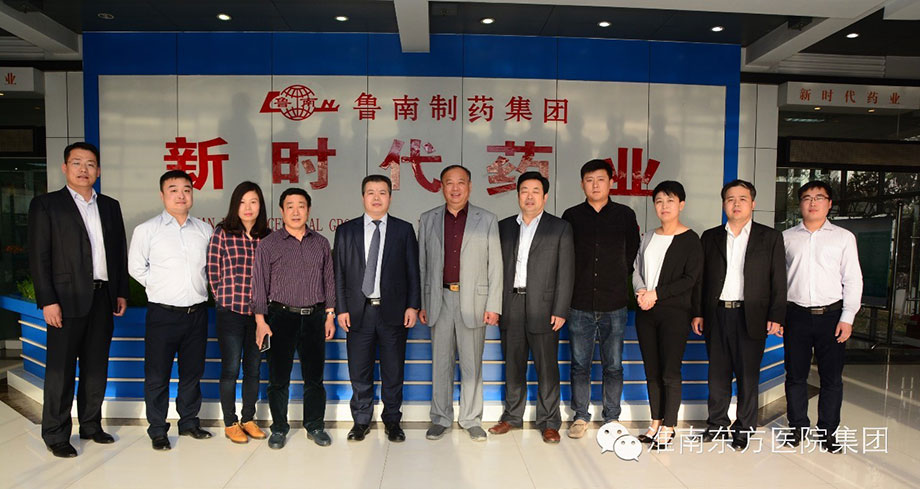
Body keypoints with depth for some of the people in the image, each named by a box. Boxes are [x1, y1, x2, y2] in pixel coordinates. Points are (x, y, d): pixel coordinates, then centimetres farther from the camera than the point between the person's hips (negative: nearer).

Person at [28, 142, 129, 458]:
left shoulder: (110, 206, 12)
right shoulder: (45, 205, -1)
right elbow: (38, 257, -6)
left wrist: (121, 292, 8)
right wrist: (48, 300, -13)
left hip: (103, 298, 5)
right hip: (67, 300, -4)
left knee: (96, 367, 12)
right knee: (60, 369, 3)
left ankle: (91, 425, 25)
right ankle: (56, 435, 15)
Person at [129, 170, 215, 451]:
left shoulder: (204, 230, 6)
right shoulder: (147, 230, -2)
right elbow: (136, 267, 3)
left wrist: (199, 288, 9)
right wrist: (161, 288, 2)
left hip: (197, 311, 3)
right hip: (163, 313, -3)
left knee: (192, 372, 14)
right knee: (157, 375, 4)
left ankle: (189, 422, 29)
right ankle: (157, 430, 19)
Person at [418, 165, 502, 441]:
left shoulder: (487, 220, 3)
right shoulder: (428, 220, 8)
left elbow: (495, 266, 1)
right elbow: (421, 265, 9)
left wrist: (493, 306, -5)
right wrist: (420, 304, 5)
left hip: (473, 301, -1)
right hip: (439, 299, 1)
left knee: (472, 364, 7)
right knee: (440, 363, 9)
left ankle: (472, 419, 22)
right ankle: (441, 419, 23)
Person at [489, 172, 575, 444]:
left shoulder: (560, 228, 2)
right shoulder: (504, 227, 11)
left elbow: (566, 273, -2)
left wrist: (560, 311, -9)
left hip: (543, 309, -3)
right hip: (510, 308, 3)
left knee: (547, 368, 3)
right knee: (513, 367, 12)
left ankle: (549, 422, 17)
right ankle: (512, 416, 26)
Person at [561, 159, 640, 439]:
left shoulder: (625, 215, 5)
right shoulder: (571, 216, 5)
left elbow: (633, 255, 11)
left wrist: (616, 280, 9)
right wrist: (573, 288, 6)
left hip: (614, 304, 0)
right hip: (580, 304, 0)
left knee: (613, 365, 7)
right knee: (580, 364, 7)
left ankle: (612, 418, 22)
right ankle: (581, 416, 21)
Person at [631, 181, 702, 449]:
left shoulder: (690, 239, -3)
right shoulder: (649, 236, 13)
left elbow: (690, 279, -10)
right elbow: (637, 269, 14)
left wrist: (656, 294, -13)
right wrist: (640, 292, -6)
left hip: (674, 311, -5)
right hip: (646, 311, 5)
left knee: (670, 372, -2)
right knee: (652, 370, 9)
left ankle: (668, 428, 9)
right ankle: (656, 423, 20)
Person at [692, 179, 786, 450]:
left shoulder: (770, 237, 4)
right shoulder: (710, 237, 10)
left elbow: (778, 280, 1)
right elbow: (701, 278, 10)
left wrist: (776, 316, -6)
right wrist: (698, 312, 5)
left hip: (751, 317, -2)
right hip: (716, 315, 2)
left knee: (748, 375, 6)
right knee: (717, 374, 11)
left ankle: (744, 428, 20)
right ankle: (717, 423, 25)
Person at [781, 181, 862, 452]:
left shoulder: (844, 237, 5)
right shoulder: (787, 237, 7)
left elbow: (853, 279, 3)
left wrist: (847, 318, -4)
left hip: (832, 315, 0)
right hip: (796, 315, 1)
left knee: (832, 377, 5)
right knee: (795, 375, 7)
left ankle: (828, 430, 19)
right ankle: (797, 426, 21)